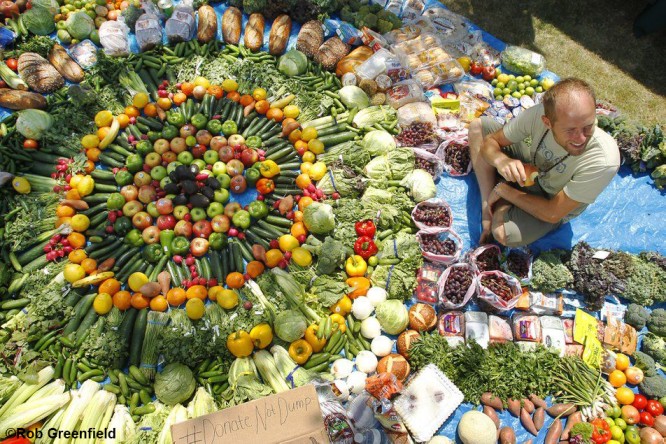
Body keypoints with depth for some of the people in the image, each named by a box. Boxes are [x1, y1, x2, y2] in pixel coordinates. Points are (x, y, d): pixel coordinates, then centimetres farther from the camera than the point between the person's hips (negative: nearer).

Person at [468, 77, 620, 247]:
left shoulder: (604, 161, -37)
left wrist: (504, 190, -22)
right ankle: (488, 208, -12)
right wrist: (501, 160, -40)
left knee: (504, 233, -35)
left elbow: (552, 214, -29)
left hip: (555, 203, -4)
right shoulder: (538, 114, -30)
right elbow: (490, 141, -16)